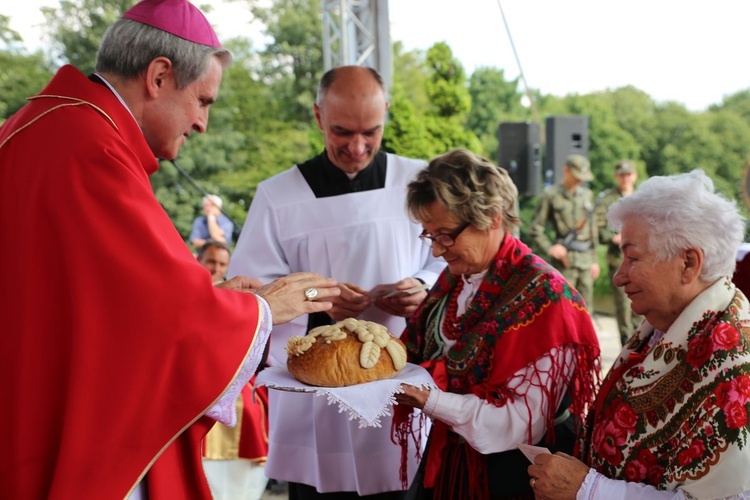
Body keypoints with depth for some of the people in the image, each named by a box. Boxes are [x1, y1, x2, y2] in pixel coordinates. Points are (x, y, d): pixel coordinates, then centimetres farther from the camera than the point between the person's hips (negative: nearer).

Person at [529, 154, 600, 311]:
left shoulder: (587, 195, 14)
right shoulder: (550, 195, -2)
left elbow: (593, 229, 18)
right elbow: (535, 230, -3)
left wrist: (595, 259, 15)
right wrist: (549, 249, -17)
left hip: (586, 259, 5)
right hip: (564, 261, -5)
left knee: (586, 308, 8)